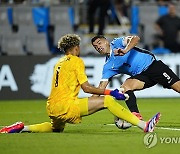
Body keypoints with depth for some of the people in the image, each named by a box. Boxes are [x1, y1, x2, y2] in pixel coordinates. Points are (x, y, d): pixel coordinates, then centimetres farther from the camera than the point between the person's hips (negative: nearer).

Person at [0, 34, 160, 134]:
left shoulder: (59, 62, 20)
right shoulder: (76, 61, -3)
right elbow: (87, 87, -9)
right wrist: (110, 92, -4)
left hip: (53, 107, 8)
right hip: (66, 105, -8)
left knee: (56, 128, 39)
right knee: (107, 100, -14)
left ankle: (22, 127, 22)